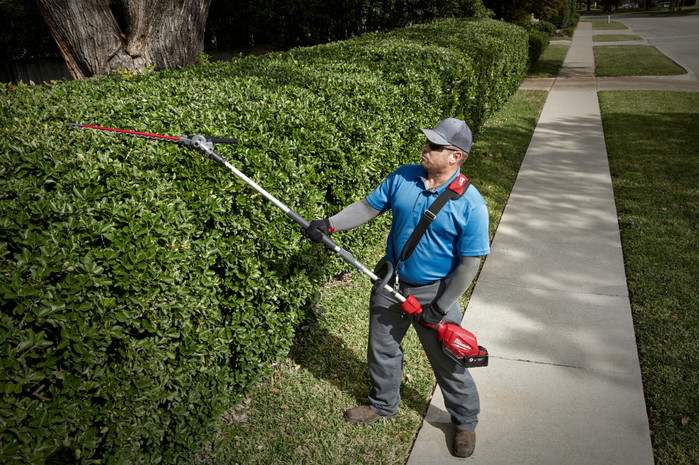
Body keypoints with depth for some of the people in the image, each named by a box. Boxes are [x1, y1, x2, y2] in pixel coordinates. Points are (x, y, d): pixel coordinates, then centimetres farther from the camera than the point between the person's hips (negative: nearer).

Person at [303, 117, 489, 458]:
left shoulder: (470, 204, -21)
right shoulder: (402, 177, -7)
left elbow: (469, 264, -18)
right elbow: (368, 207, 3)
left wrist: (439, 308, -16)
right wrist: (330, 224, -12)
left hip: (433, 292, -5)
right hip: (390, 282, 5)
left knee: (448, 362, 9)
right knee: (382, 349, 20)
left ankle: (465, 422, 35)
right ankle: (383, 404, 47)